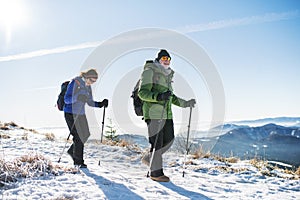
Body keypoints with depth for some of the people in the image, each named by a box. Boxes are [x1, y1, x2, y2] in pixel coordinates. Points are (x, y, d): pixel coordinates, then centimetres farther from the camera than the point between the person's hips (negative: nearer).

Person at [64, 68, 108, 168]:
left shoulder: (88, 87, 9)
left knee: (85, 135, 6)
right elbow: (66, 99, -17)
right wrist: (77, 98, -34)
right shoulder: (74, 83, -13)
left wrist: (101, 104, -3)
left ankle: (72, 151, 29)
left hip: (81, 114, 8)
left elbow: (90, 102, 13)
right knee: (78, 137, -8)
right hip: (71, 113, -7)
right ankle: (78, 161, 6)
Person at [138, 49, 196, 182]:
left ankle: (149, 158, 29)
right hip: (153, 112, -8)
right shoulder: (149, 72, -3)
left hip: (167, 113, 8)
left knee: (169, 140, 8)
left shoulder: (167, 75, 21)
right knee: (157, 143, -6)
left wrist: (185, 103, 24)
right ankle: (156, 172, 5)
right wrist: (158, 96, -27)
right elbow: (142, 92, -12)